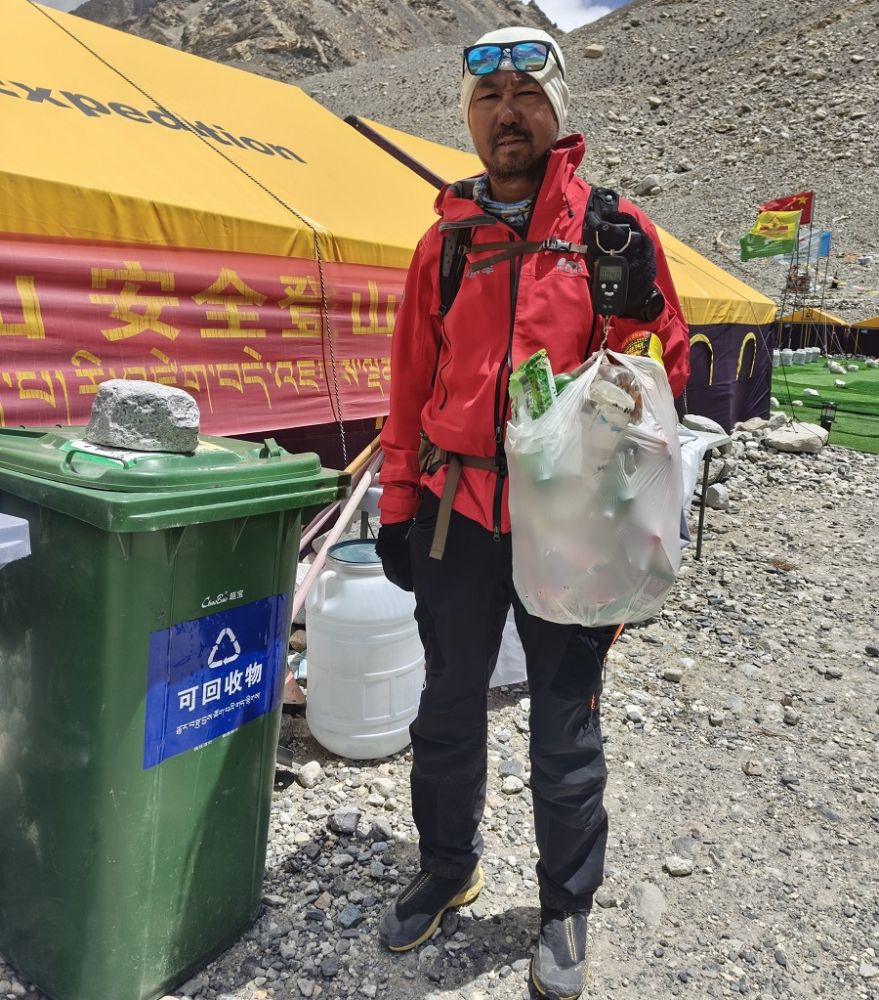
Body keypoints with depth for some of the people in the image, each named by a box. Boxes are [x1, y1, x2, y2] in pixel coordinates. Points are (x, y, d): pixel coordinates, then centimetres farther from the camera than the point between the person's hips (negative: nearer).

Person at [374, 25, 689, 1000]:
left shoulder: (613, 229, 2)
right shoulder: (446, 240, 9)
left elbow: (660, 374, 2)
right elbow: (411, 383, 10)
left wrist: (636, 301, -17)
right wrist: (397, 503, 7)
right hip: (457, 508, 3)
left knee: (565, 726, 9)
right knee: (449, 706, 15)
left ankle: (566, 909, 31)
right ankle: (447, 868, 39)